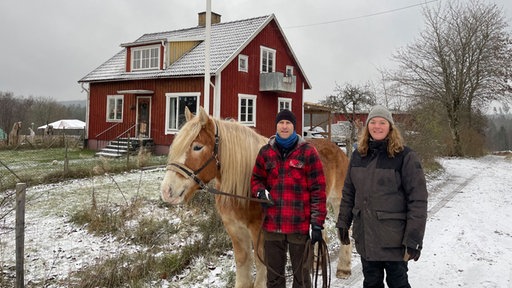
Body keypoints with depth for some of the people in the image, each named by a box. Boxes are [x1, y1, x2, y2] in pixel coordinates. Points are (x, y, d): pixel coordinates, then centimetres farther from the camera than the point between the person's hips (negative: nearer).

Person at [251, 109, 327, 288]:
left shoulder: (307, 152, -5)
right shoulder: (266, 152, 5)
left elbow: (318, 190, -5)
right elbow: (256, 179, 16)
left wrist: (317, 223, -9)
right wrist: (261, 192, -7)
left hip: (300, 224, -3)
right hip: (272, 224, 3)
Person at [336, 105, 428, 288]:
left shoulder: (405, 156, -11)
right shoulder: (358, 155, 5)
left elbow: (418, 200, -14)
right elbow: (348, 193, 11)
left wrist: (414, 239, -17)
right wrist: (343, 223, 10)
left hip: (394, 238, -5)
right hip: (364, 237, 5)